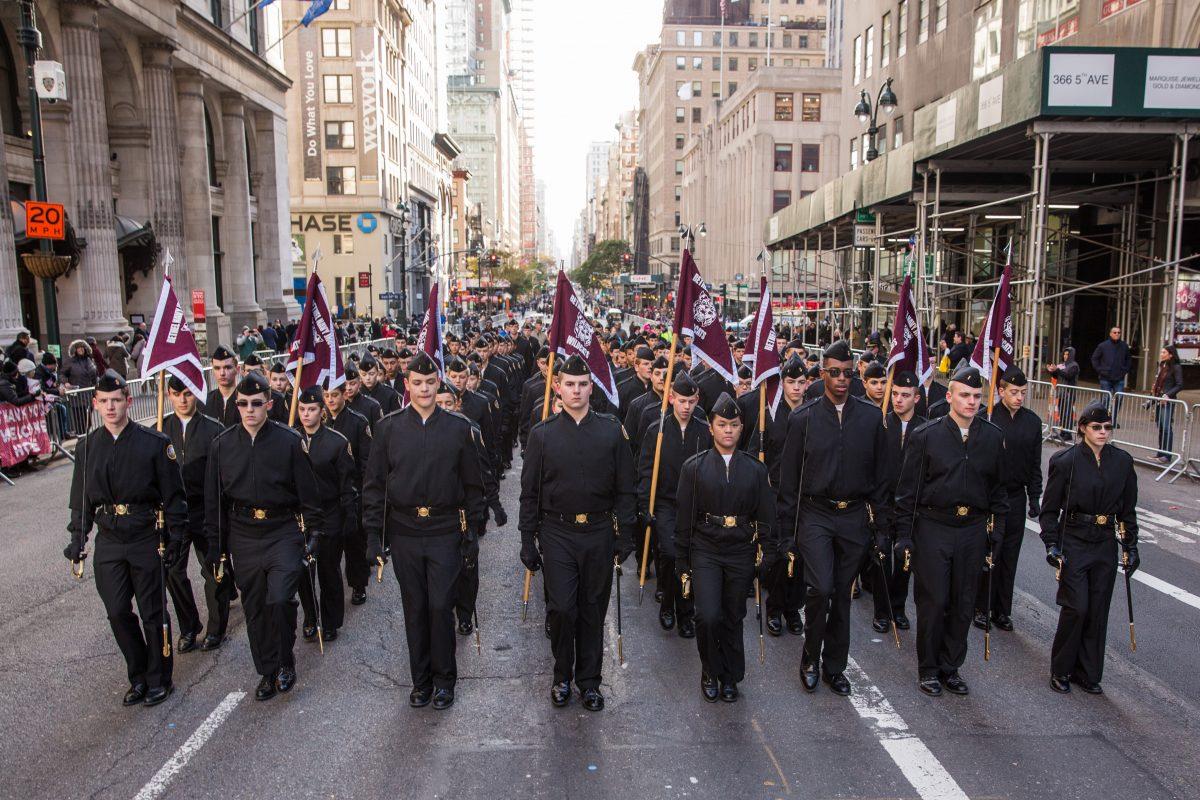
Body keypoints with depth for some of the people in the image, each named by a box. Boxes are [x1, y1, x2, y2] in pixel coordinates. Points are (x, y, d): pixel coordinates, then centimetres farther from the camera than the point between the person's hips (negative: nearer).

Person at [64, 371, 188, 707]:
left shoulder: (154, 443, -8)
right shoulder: (87, 447, 4)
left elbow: (173, 495, -6)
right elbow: (81, 500, 13)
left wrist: (175, 538, -8)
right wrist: (77, 539, 8)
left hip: (147, 540, -4)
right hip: (109, 541, 4)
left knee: (153, 612, 6)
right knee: (117, 612, 7)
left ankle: (159, 679, 22)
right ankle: (138, 676, 26)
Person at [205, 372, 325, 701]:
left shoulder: (290, 441, -7)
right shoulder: (222, 444, 2)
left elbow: (308, 493, -2)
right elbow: (214, 500, 8)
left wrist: (314, 533, -3)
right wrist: (215, 546, 7)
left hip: (283, 532, -3)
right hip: (243, 535, 3)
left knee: (280, 599, -16)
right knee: (254, 609, 11)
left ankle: (286, 661, 10)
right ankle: (268, 671, 28)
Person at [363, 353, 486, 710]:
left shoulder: (459, 427, 0)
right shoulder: (389, 427, 1)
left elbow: (472, 484, 4)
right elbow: (375, 484, 3)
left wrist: (472, 532, 2)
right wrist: (374, 535, -2)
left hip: (445, 533, -1)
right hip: (403, 533, 1)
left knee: (441, 606, 1)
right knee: (415, 608, 10)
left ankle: (444, 679, 19)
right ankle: (421, 680, 25)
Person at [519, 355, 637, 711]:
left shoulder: (612, 431, 1)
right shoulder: (542, 434, 0)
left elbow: (626, 489, 4)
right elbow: (529, 492, 3)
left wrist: (625, 535, 0)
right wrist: (528, 541, 1)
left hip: (599, 534, 1)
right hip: (557, 533, -1)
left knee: (593, 609, 10)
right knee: (561, 608, -3)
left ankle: (589, 681, 25)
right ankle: (562, 675, 20)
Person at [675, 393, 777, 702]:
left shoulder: (756, 469, 3)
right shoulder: (694, 467, -2)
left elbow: (766, 516, 7)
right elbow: (684, 518, 1)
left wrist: (768, 554, 1)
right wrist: (682, 561, 2)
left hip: (741, 553, 2)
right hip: (705, 552, -2)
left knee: (733, 618, 11)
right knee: (708, 616, -12)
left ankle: (730, 676, 30)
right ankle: (710, 672, 14)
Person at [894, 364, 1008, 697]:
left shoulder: (993, 437, 3)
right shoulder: (925, 435, -7)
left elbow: (999, 488, 12)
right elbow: (907, 490, -5)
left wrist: (996, 529, 7)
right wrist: (904, 535, -7)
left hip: (973, 529, 3)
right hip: (932, 528, -3)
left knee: (964, 604, 11)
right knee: (932, 601, 2)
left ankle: (951, 666, 27)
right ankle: (928, 669, 19)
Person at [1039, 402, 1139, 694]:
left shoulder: (1122, 461, 3)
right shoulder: (1065, 461, -8)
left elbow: (1128, 510, 11)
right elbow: (1049, 509, -4)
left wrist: (1130, 546, 8)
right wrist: (1051, 544, -11)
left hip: (1106, 544, 4)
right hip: (1073, 542, -4)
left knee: (1098, 611, 7)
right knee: (1077, 607, -8)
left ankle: (1087, 673, 22)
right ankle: (1060, 670, 11)